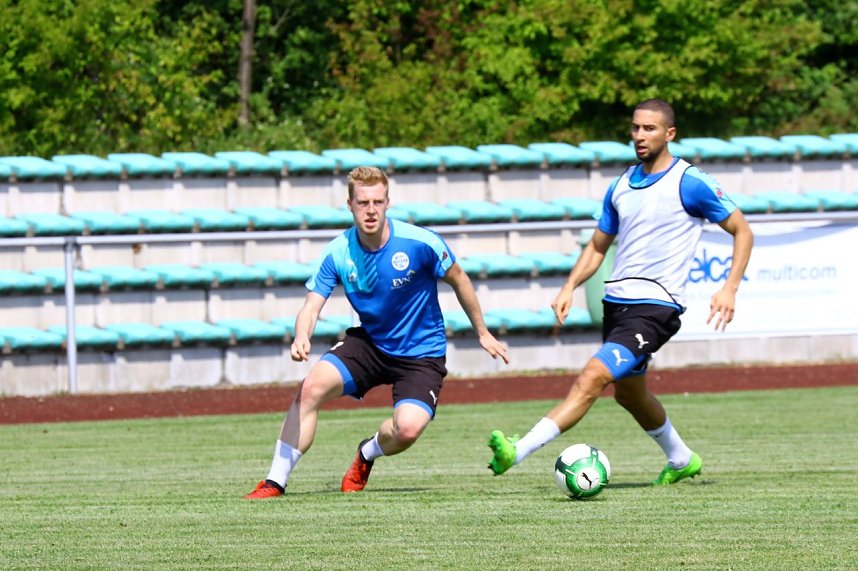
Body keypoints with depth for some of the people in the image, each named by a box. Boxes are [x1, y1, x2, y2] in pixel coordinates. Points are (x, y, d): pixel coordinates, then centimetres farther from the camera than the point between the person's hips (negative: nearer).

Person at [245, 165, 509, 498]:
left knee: (408, 428, -27)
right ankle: (275, 483, -10)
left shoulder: (419, 243, -20)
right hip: (369, 343, 3)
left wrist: (482, 333, 7)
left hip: (421, 354, -3)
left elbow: (458, 280, -3)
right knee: (311, 387, -20)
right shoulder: (338, 253, -12)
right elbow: (312, 306, -15)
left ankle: (367, 455, 11)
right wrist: (301, 337, -39)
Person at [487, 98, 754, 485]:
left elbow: (741, 230, -2)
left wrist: (730, 289, -12)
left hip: (655, 308, -8)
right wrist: (569, 288, 5)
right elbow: (598, 246, 21)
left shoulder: (690, 183, -7)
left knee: (591, 379, -21)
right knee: (629, 394, 22)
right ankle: (681, 460, 46)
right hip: (616, 302, 8)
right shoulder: (621, 186, 12)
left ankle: (516, 452, -32)